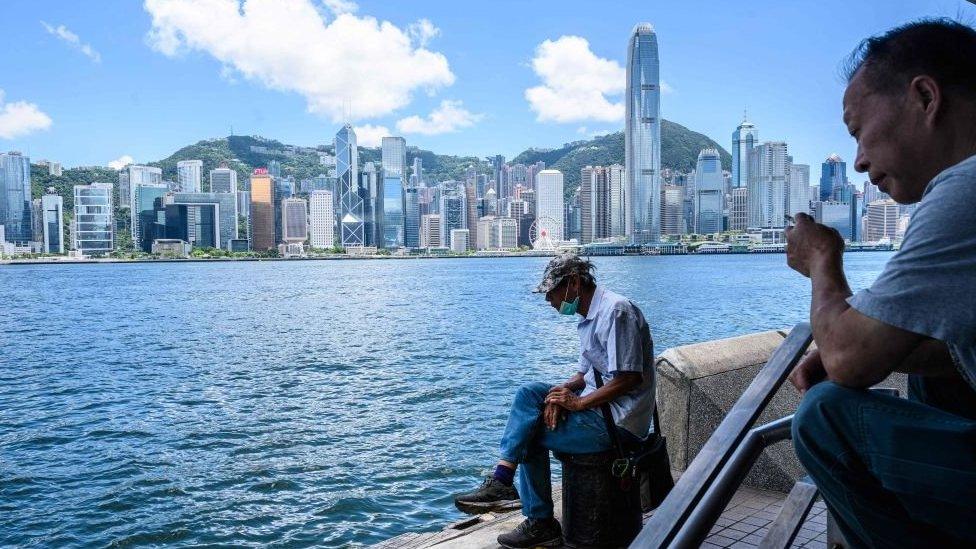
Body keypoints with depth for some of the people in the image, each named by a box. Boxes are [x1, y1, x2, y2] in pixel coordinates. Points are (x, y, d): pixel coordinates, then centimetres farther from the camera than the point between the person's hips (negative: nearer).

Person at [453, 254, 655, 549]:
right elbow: (584, 373, 17)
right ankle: (501, 479, -7)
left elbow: (630, 378, -24)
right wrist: (563, 390, -6)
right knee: (529, 393, -2)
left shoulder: (616, 310, -18)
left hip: (619, 422, -10)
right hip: (601, 405, 10)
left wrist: (578, 402, -18)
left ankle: (541, 525, 7)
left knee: (531, 434, -6)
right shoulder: (590, 317, 15)